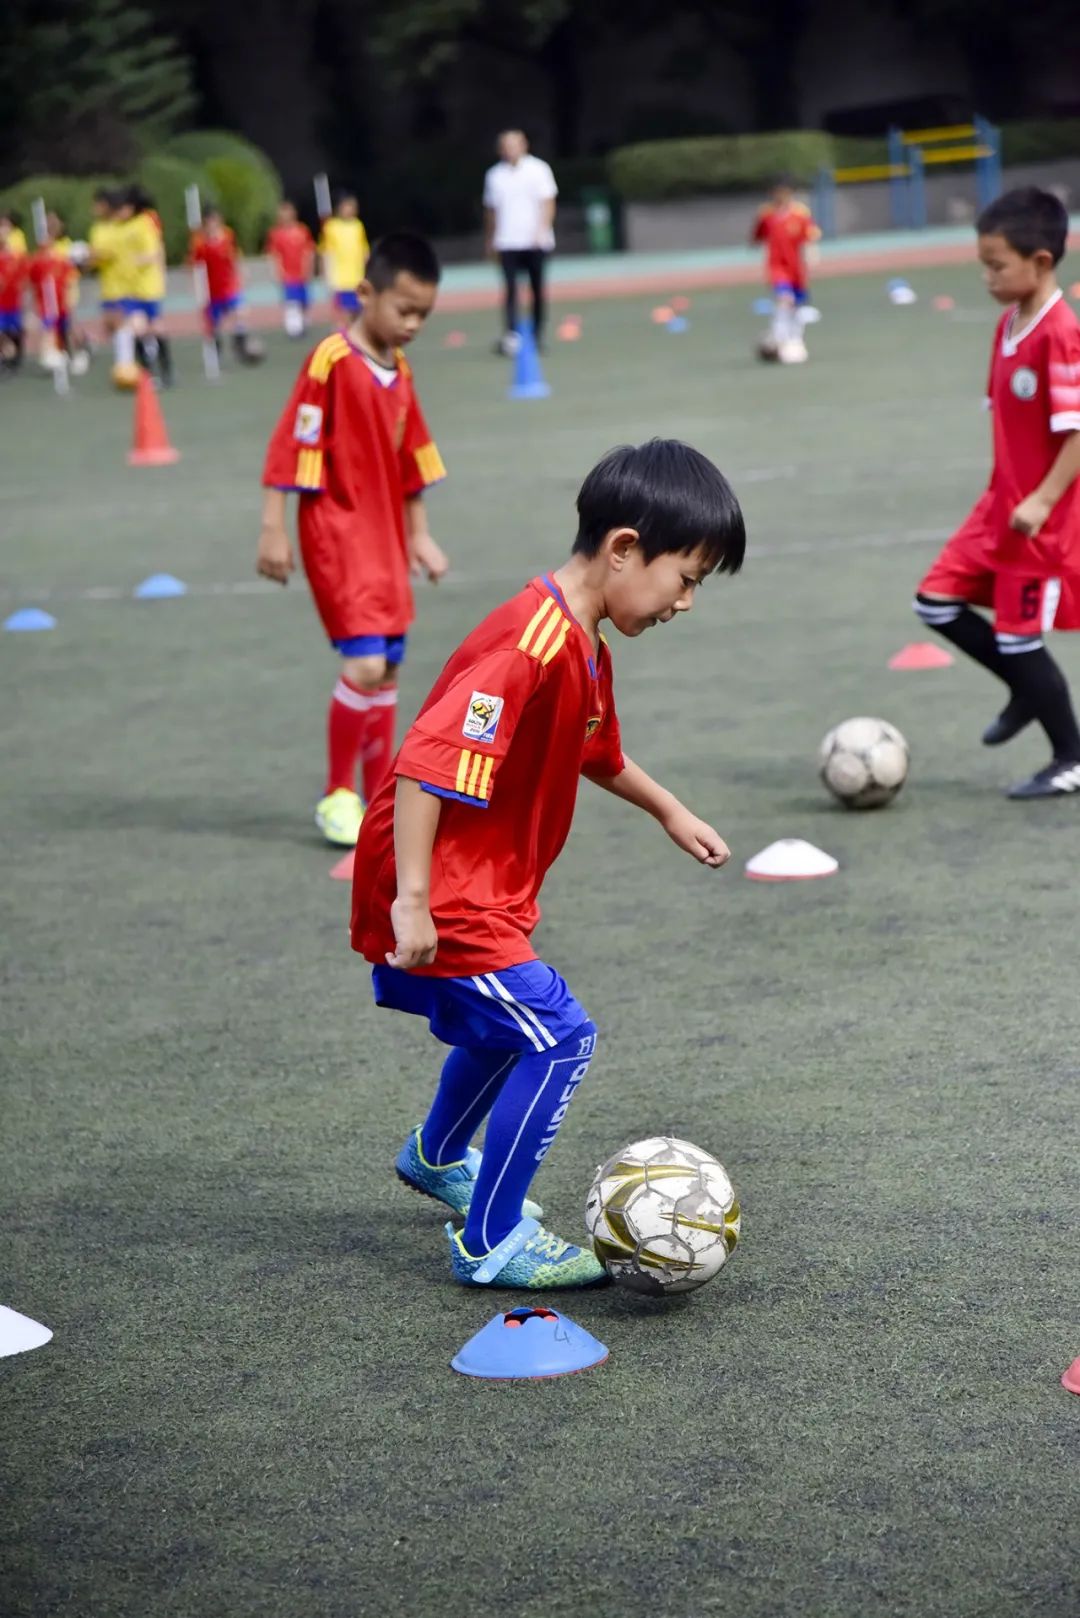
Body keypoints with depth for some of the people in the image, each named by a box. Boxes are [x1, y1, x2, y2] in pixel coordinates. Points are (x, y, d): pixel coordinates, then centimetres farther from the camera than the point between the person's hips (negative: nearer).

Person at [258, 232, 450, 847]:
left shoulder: (400, 371, 10)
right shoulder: (330, 362, -13)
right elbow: (289, 447, -14)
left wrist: (419, 536, 19)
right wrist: (274, 529, -15)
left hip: (386, 541, 8)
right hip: (339, 538, -8)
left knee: (388, 669, 10)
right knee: (366, 664, -16)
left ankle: (380, 801, 19)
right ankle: (338, 797, 0)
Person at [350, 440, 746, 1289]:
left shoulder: (584, 645, 6)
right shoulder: (530, 646, -27)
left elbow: (597, 751, 27)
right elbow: (424, 766, -33)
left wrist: (671, 812, 34)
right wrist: (411, 900, -33)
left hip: (479, 887, 11)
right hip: (440, 892, -11)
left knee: (510, 1023, 29)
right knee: (561, 1038, -11)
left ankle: (437, 1157, 55)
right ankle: (492, 1244, 1)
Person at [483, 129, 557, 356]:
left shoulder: (538, 169, 1)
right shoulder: (494, 174, 9)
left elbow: (548, 203, -2)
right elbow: (491, 209, 17)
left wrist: (542, 231, -15)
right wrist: (489, 240, 17)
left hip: (535, 242, -1)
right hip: (507, 242, 1)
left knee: (538, 288, 5)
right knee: (511, 288, -11)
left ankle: (537, 335, 15)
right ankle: (510, 335, -18)